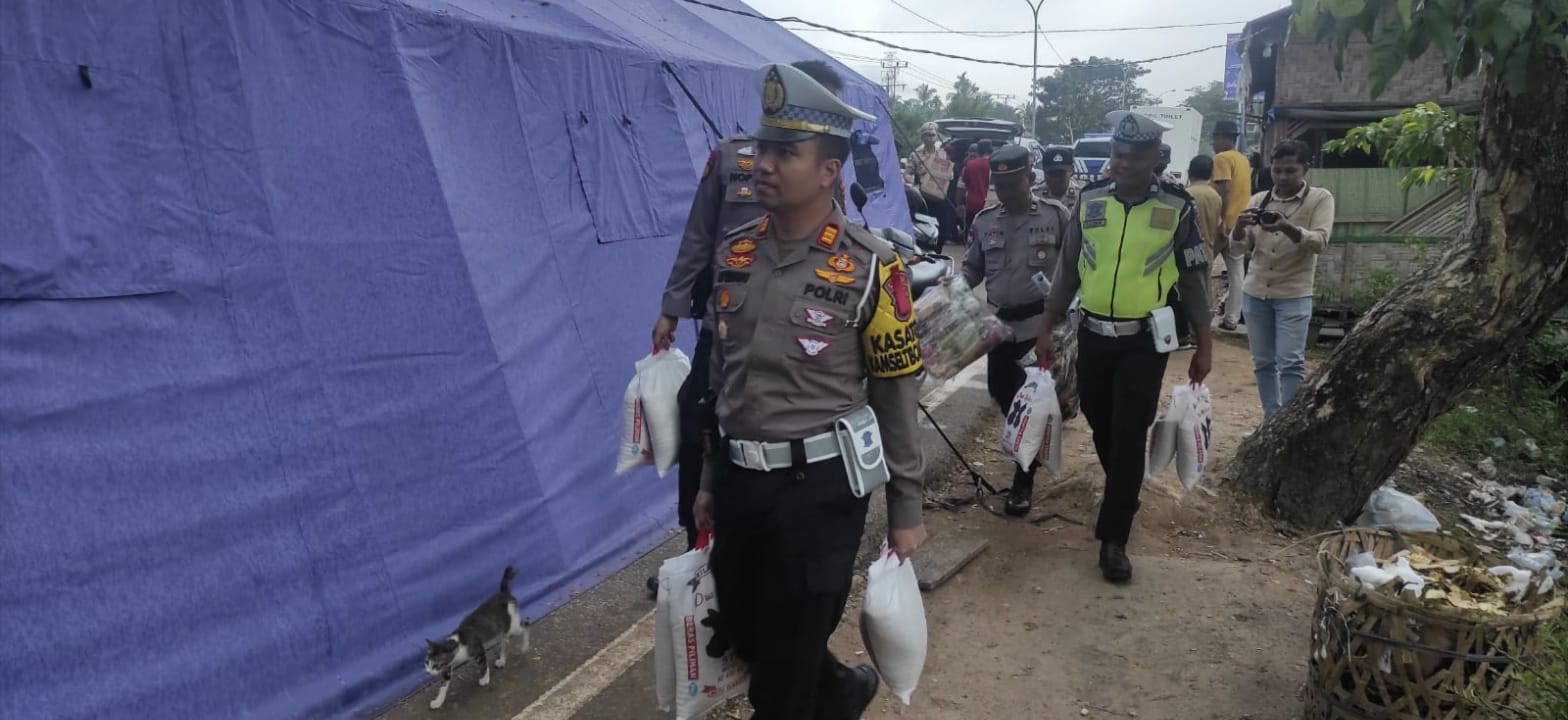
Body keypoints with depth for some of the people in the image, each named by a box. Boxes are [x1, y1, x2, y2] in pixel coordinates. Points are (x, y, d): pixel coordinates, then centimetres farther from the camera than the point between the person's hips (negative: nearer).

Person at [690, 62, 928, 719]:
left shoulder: (869, 268, -12)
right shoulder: (734, 254, 3)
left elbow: (898, 395, -8)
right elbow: (722, 376, 11)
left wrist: (906, 510, -5)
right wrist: (711, 480, 15)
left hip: (817, 487, -6)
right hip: (738, 481, 6)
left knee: (785, 663, 6)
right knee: (742, 637, 20)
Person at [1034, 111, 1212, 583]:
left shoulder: (1177, 208, -5)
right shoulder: (1089, 200, 1)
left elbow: (1192, 281, 2)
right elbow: (1067, 271, 8)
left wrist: (1204, 345, 2)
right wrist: (1046, 329, 6)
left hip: (1145, 340, -3)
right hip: (1093, 334, 3)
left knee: (1129, 435, -5)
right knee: (1100, 426, 14)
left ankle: (1113, 538, 4)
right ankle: (1123, 495, 41)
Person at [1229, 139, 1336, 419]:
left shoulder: (1320, 198, -1)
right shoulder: (1259, 200, 8)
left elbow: (1320, 241, -15)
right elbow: (1241, 245, 5)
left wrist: (1288, 228, -33)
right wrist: (1239, 227, -19)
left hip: (1294, 295, -4)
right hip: (1256, 293, 4)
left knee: (1290, 363, -8)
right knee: (1263, 363, 9)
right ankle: (1271, 420, 20)